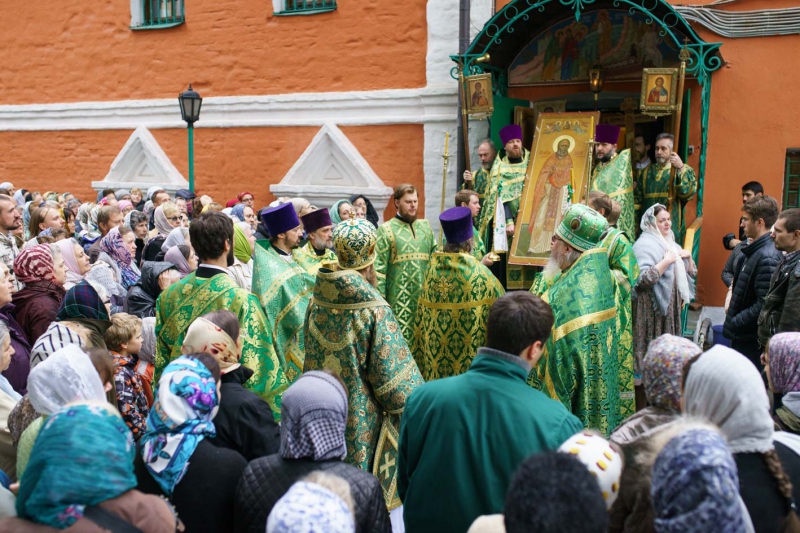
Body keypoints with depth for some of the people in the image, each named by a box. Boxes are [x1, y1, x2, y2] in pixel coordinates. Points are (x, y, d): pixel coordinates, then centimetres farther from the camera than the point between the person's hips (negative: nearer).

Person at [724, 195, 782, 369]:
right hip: (742, 336, 10)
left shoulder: (768, 257, -21)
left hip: (752, 340, -10)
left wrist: (734, 323, -17)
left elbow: (764, 305, -25)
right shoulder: (754, 251, 11)